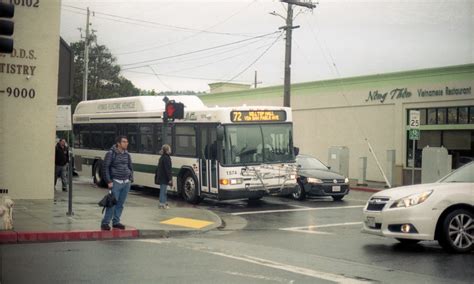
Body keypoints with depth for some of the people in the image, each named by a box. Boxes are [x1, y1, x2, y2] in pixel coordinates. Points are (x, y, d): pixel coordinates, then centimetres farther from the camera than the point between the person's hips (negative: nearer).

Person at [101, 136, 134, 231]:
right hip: (115, 182, -5)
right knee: (112, 203, -9)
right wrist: (109, 181, -12)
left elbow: (130, 168, 20)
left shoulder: (127, 154, 10)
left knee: (120, 204, 8)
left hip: (126, 183, 5)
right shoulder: (111, 153, -7)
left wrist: (131, 179, 9)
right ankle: (105, 223, -1)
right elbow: (106, 167, -7)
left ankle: (116, 222, 18)